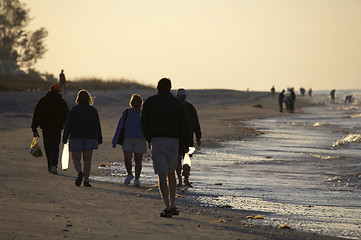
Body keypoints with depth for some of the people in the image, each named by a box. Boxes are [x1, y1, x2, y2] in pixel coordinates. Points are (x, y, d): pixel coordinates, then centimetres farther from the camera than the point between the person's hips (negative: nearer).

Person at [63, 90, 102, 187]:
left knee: (76, 158, 2)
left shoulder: (74, 110, -2)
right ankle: (86, 180, 0)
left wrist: (65, 138, 2)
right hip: (90, 137, 2)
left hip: (76, 137, -2)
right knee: (87, 160, 6)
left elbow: (68, 125, -2)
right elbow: (97, 126, 7)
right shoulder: (93, 110, 4)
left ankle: (80, 172, -26)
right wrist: (99, 139, 13)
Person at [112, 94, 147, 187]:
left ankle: (137, 179, 10)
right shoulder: (126, 113, 4)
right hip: (127, 139, 1)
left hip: (140, 140, -1)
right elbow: (120, 127, 7)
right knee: (127, 159, -11)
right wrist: (115, 140, 6)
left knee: (138, 160, 0)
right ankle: (129, 175, 14)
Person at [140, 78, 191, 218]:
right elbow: (184, 126, 2)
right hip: (173, 140, 2)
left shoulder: (149, 102, 5)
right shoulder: (177, 103, 6)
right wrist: (187, 145, 3)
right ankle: (173, 206, 18)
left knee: (162, 175, -5)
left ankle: (167, 207, -16)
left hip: (157, 141, -2)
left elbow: (143, 124, 6)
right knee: (171, 173, 18)